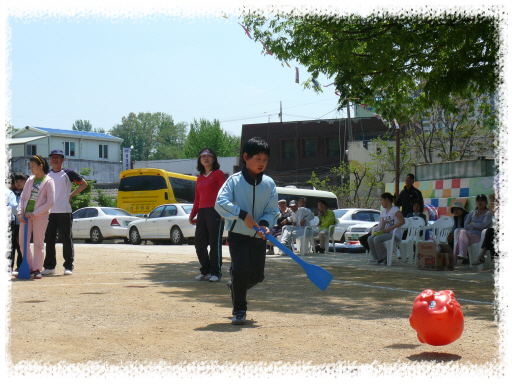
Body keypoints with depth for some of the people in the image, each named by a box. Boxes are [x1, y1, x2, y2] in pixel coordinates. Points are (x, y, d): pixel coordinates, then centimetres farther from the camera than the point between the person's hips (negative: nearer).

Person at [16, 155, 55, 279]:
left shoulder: (48, 181, -4)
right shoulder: (30, 180, 12)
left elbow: (50, 202, -10)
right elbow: (22, 198, 13)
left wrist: (34, 213, -13)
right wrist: (20, 212, -3)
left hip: (40, 216, -5)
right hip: (26, 215, 5)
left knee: (38, 243, -2)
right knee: (23, 242, 4)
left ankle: (37, 269, 6)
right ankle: (29, 267, 16)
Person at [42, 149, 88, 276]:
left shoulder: (68, 173, 1)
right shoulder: (47, 175, 13)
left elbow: (84, 184, 6)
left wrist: (71, 195, -3)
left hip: (64, 212, -4)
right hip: (49, 212, 4)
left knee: (67, 239, -2)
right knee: (49, 239, 6)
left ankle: (68, 266, 4)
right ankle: (49, 266, 13)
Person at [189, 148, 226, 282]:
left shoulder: (218, 173, 1)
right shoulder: (200, 177, 19)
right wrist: (192, 214, 17)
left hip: (215, 211, -7)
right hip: (202, 212, 7)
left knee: (215, 242, -4)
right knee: (199, 242, 4)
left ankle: (216, 272, 3)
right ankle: (205, 271, 16)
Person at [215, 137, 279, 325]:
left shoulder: (269, 184, 3)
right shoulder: (234, 180, -8)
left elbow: (272, 210, 4)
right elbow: (220, 202, -19)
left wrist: (265, 223, -17)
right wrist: (243, 215, -27)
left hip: (258, 237, 4)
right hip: (238, 235, -4)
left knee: (257, 275, 10)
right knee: (241, 269, -19)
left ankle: (235, 287, 44)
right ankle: (239, 310, 0)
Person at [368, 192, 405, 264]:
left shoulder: (395, 209, -7)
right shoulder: (384, 212, 19)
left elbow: (402, 221, -17)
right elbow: (382, 226, 16)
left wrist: (390, 228, -20)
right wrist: (378, 232, -6)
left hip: (395, 234, -8)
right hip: (387, 233, 8)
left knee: (377, 239, -28)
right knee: (370, 239, -11)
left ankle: (384, 258, -15)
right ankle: (377, 258, -8)